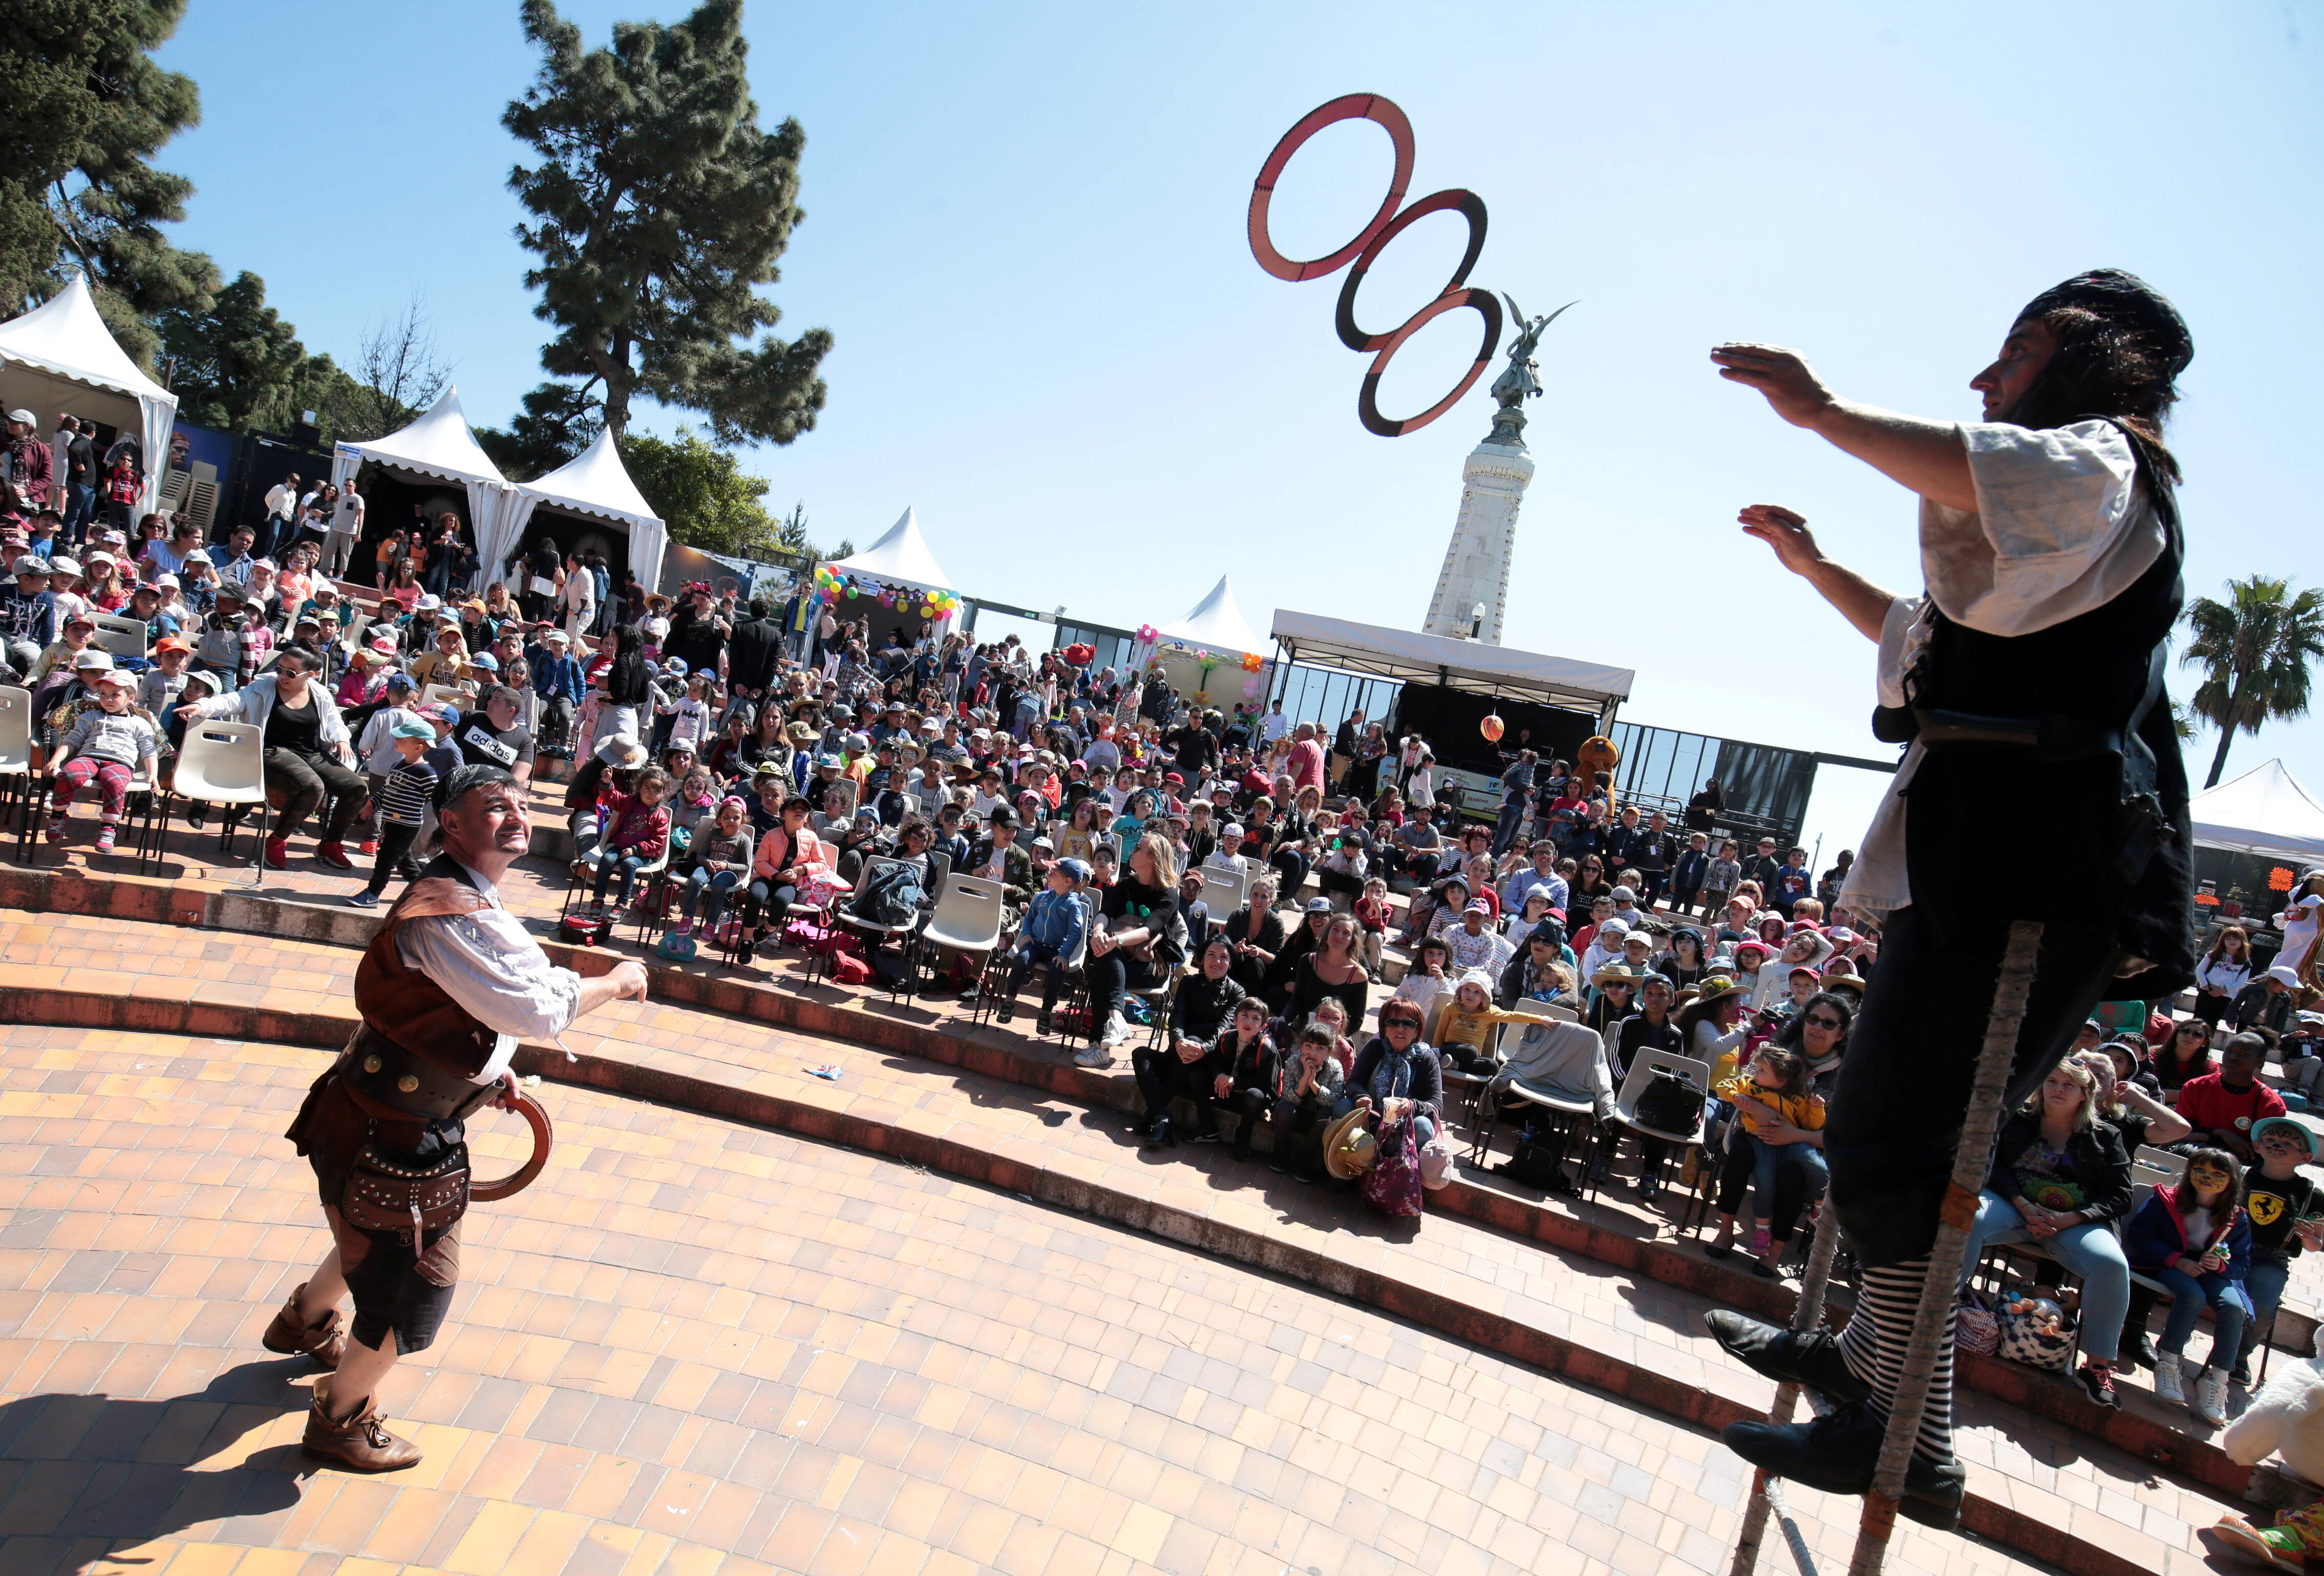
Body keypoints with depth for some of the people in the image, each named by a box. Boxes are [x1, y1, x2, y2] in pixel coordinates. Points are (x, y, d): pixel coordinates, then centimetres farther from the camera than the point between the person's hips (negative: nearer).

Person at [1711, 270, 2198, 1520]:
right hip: (2005, 850, 11)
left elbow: (1974, 472, -28)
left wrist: (1818, 408, -17)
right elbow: (1924, 635, 43)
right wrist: (1812, 567, 40)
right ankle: (1875, 1347, 33)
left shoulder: (2102, 462, -2)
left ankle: (1910, 1438, -3)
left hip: (2033, 852, -11)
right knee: (1914, 1129, 19)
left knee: (1885, 1136, -11)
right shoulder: (2054, 528, 29)